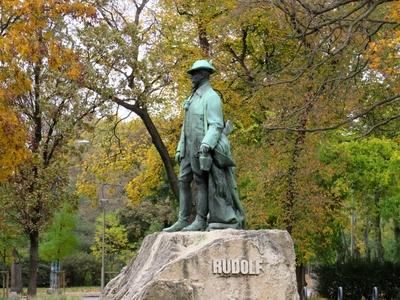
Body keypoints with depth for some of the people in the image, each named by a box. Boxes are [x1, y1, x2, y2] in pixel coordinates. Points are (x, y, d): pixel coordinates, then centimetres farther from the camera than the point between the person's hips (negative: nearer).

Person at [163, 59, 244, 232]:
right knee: (183, 182, 4)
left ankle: (200, 221, -4)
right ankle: (183, 221, 5)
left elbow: (216, 125, -16)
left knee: (201, 183, -6)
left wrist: (206, 144, -29)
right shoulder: (193, 98, 22)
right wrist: (180, 148, 17)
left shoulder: (211, 97, -7)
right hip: (189, 149, 9)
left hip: (203, 149, -9)